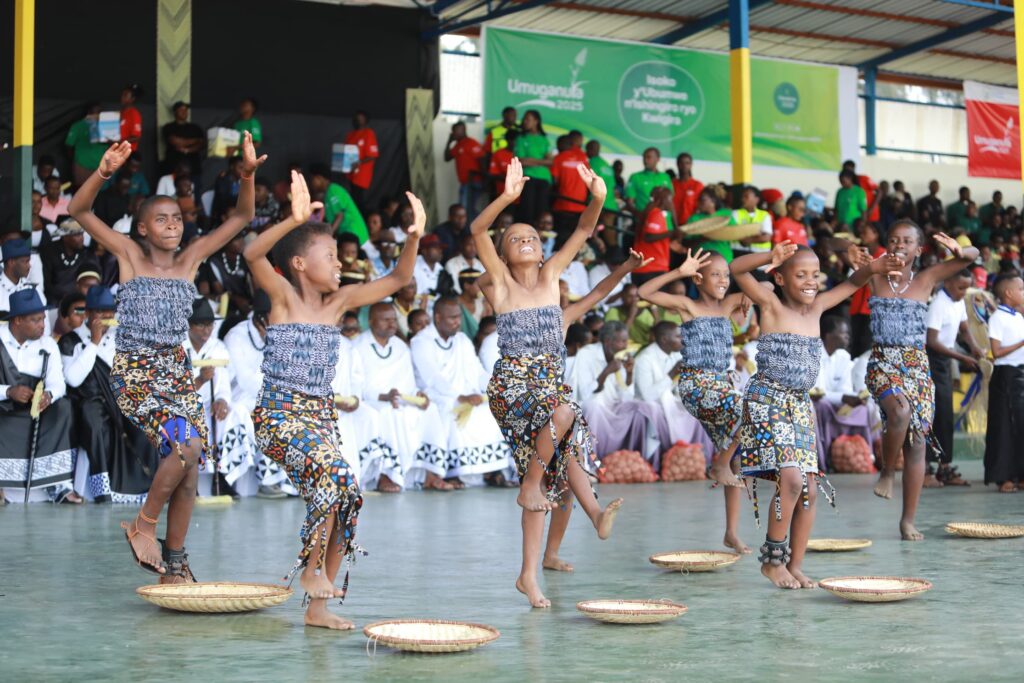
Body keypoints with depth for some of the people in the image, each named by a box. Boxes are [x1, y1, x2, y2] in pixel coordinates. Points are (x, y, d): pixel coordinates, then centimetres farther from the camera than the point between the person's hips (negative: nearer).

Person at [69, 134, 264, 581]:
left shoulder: (191, 258, 8)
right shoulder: (129, 254, 0)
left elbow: (242, 217, 6)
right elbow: (79, 211, -10)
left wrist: (248, 175, -11)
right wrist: (104, 172, -27)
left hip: (176, 371, 5)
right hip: (134, 372, -5)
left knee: (190, 470, 2)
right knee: (185, 444, -24)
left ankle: (174, 567, 13)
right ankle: (143, 525, -3)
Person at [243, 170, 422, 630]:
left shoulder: (340, 301, 10)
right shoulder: (283, 295, -5)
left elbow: (397, 279, 11)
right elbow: (252, 255, -24)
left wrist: (413, 238, -6)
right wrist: (295, 221, -38)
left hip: (321, 415, 7)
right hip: (280, 415, -6)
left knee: (345, 496, -3)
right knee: (331, 471, -29)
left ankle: (318, 606, 8)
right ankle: (312, 570, -13)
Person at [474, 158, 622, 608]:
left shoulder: (551, 275, 9)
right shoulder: (501, 281, -1)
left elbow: (584, 231, 3)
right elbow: (477, 230, -16)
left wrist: (598, 199, -15)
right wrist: (507, 198, -30)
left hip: (550, 382, 5)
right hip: (511, 382, -5)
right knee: (563, 413, -34)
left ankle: (529, 575, 2)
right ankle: (530, 484, -10)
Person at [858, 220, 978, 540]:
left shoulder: (926, 279, 5)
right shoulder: (875, 275, 4)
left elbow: (972, 256, 0)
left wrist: (960, 251, -24)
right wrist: (852, 254, -25)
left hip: (917, 367, 2)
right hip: (882, 364, -2)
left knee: (917, 441, 1)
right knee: (900, 412, -32)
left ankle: (908, 520, 11)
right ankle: (887, 470, -4)